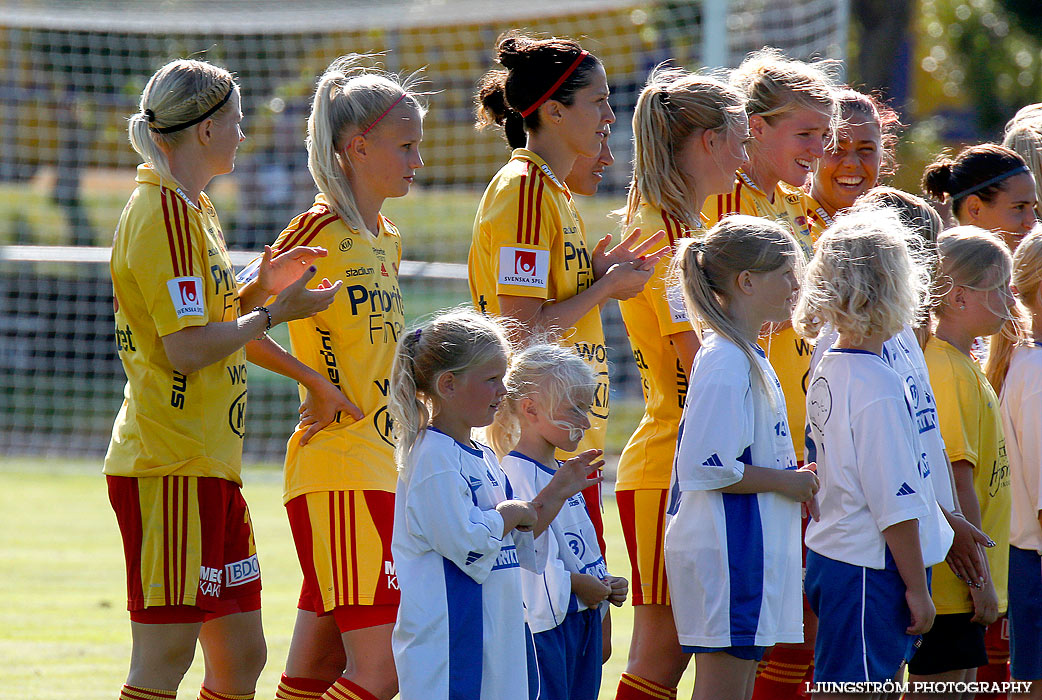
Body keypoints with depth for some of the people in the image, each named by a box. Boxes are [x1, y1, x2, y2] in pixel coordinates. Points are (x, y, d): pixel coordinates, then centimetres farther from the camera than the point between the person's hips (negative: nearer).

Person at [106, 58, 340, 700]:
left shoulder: (193, 209, 17)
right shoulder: (165, 215, -14)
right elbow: (187, 350, -20)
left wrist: (260, 287, 8)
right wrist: (272, 313, -9)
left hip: (211, 465, 10)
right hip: (171, 470, -10)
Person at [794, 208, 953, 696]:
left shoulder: (827, 372, 10)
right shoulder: (879, 387, -18)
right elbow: (895, 504, -18)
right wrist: (917, 588, -11)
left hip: (830, 560, 10)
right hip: (872, 573, -10)